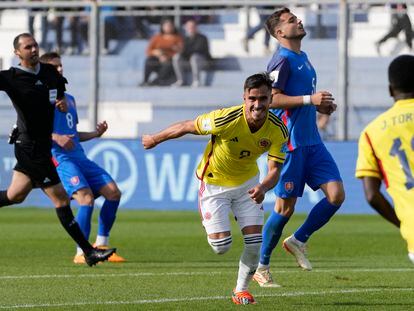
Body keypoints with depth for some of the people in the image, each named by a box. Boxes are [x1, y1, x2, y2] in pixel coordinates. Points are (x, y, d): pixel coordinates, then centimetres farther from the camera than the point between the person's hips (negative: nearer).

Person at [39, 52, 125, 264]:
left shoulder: (69, 99, 24)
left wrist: (96, 134, 13)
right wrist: (55, 138, -23)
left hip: (79, 157, 8)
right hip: (59, 158, -8)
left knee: (113, 191, -3)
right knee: (86, 198, -24)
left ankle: (101, 246, 8)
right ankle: (81, 253, -19)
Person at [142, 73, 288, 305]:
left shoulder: (278, 130, -22)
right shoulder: (226, 120, -33)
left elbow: (275, 170, -21)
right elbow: (187, 127, -18)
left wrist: (263, 187, -44)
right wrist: (155, 140, -5)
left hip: (248, 183, 3)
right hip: (214, 183, -3)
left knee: (255, 240, -7)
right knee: (221, 246, -7)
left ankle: (242, 289, 18)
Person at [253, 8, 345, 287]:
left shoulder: (302, 58, 17)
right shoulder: (283, 60, -12)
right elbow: (271, 98, -20)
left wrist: (321, 105, 10)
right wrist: (310, 99, -21)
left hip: (312, 141, 8)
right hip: (290, 141, -8)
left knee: (336, 195, -3)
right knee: (286, 206, -3)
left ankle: (298, 241, 15)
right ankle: (261, 267, 10)